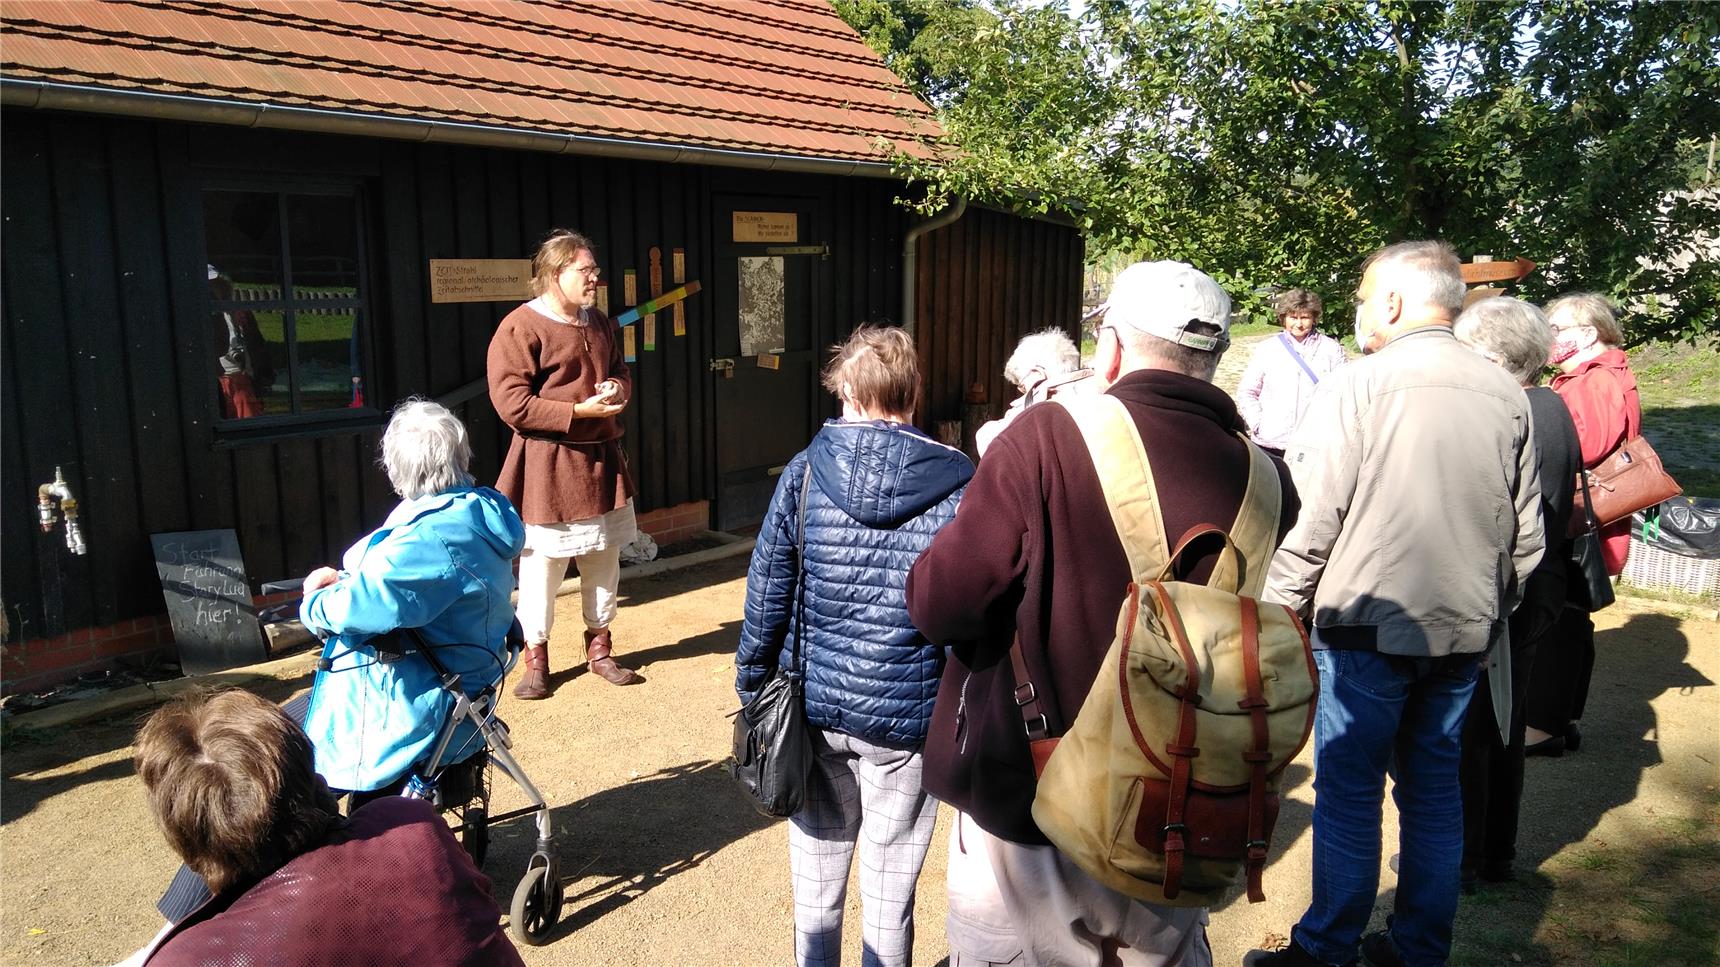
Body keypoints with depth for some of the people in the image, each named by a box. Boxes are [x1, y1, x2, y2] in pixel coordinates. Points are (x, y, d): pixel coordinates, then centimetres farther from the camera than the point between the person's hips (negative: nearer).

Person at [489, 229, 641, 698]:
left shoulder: (599, 323, 10)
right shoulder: (520, 328, -13)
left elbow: (620, 370, 24)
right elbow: (511, 404, -18)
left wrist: (619, 389, -1)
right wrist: (580, 411, -21)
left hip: (602, 459, 7)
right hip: (548, 466, -7)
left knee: (604, 559, 14)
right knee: (541, 566, 1)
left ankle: (599, 648, 30)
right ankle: (535, 658, 17)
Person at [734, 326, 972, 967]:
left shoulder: (805, 471, -6)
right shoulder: (956, 487, -9)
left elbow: (766, 594, -3)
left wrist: (752, 688, 9)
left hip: (813, 707, 2)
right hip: (905, 718, -1)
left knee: (817, 875, 20)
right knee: (889, 888, 14)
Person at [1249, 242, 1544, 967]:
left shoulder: (1356, 387, -13)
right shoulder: (1506, 396, 4)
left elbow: (1312, 521, -15)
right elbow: (1526, 533, 9)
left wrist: (1276, 611, -5)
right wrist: (1494, 613, 21)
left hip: (1368, 625, -5)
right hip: (1465, 629, 6)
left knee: (1348, 794, 6)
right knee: (1434, 789, 16)